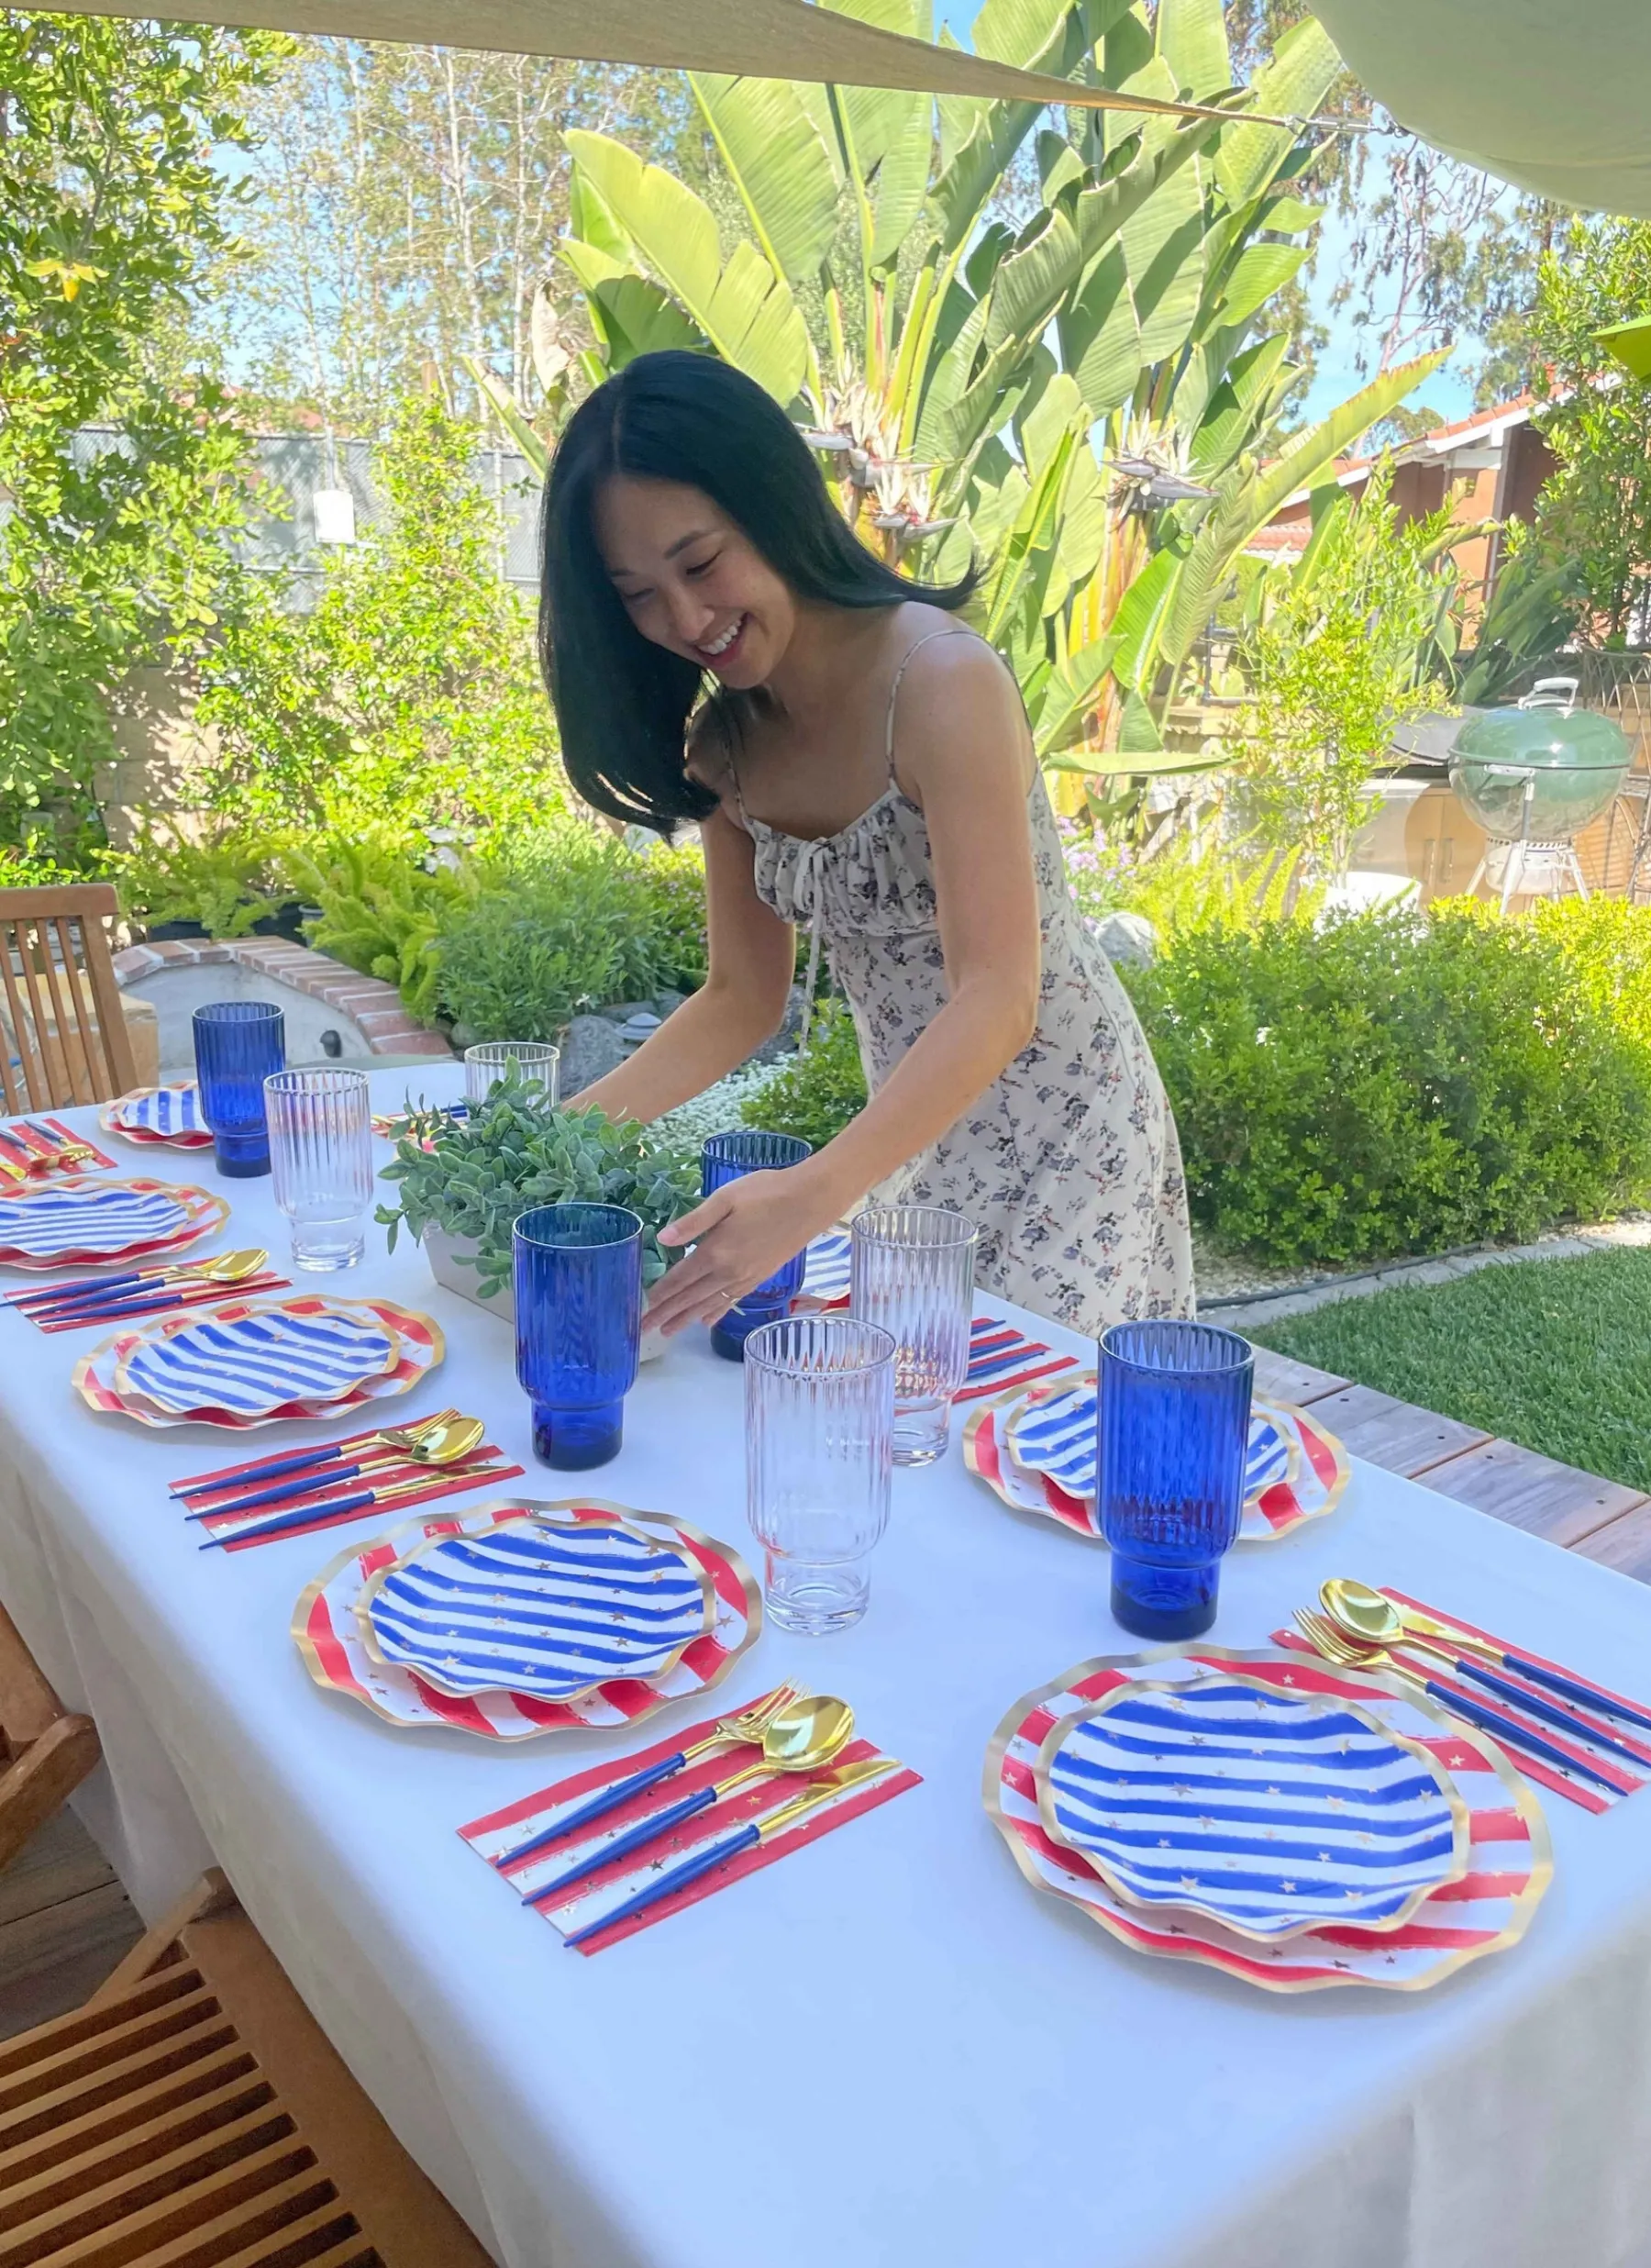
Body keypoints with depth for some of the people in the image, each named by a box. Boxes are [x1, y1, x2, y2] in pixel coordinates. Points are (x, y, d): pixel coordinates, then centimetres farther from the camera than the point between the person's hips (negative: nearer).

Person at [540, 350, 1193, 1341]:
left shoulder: (941, 682, -24)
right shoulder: (727, 742, -1)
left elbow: (998, 998, -31)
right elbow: (742, 999, 3)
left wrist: (817, 1193, -43)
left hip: (1059, 1134, -6)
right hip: (910, 1134, 7)